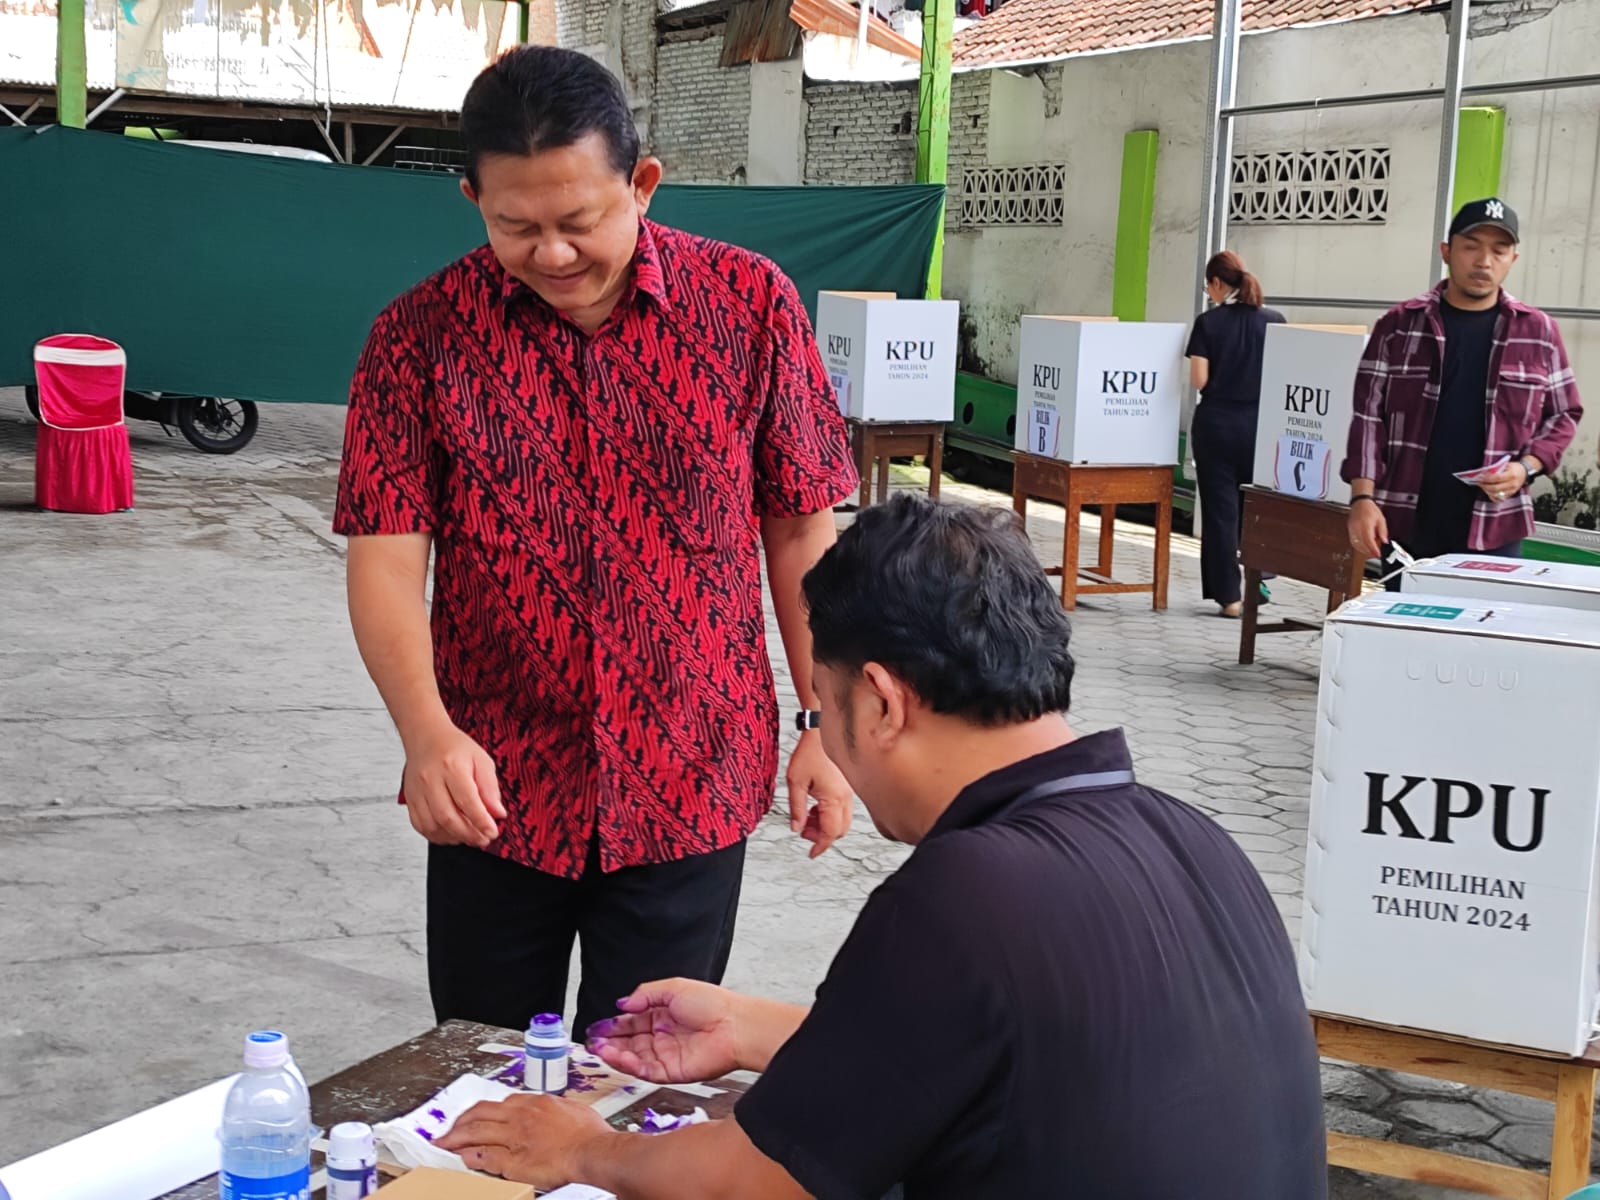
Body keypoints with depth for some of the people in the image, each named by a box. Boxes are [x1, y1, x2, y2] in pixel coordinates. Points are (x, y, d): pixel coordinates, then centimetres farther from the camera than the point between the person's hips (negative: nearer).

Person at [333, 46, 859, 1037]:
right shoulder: (422, 335, -5)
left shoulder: (751, 306, -4)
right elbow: (386, 555, -9)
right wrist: (425, 728, -25)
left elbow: (802, 529, 2)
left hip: (692, 785, 0)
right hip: (493, 790, 1)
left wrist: (825, 724, 0)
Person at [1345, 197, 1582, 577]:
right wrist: (1362, 497, -8)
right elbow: (1368, 413, 1)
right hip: (1406, 525, 0)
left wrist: (1527, 467, -7)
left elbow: (1564, 414, 12)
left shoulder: (1538, 331, 6)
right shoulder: (1399, 325, 3)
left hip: (1494, 531, 0)